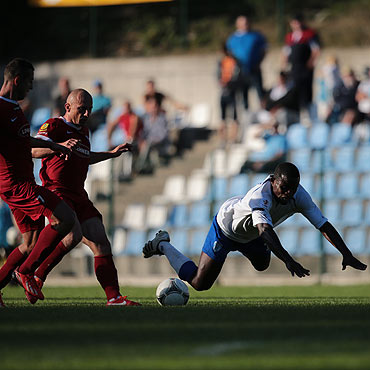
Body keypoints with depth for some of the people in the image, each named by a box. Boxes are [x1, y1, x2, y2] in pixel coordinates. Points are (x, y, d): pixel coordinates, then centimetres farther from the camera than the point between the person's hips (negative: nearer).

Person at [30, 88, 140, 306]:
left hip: (79, 197, 8)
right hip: (56, 193, -8)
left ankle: (114, 297, -6)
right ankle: (37, 276, -13)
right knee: (73, 235, -29)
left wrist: (112, 154, 39)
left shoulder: (84, 131, 21)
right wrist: (60, 146, -38)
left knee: (101, 243, -4)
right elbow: (34, 150, -22)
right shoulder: (54, 126, -5)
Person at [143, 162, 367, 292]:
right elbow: (265, 230, -59)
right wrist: (288, 261, -72)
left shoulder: (299, 196, -26)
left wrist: (347, 254, -37)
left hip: (250, 235, 7)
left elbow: (324, 225, -26)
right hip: (225, 226, -7)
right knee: (200, 284, -4)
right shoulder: (260, 196, -45)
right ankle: (163, 245, 17)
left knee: (262, 265, 34)